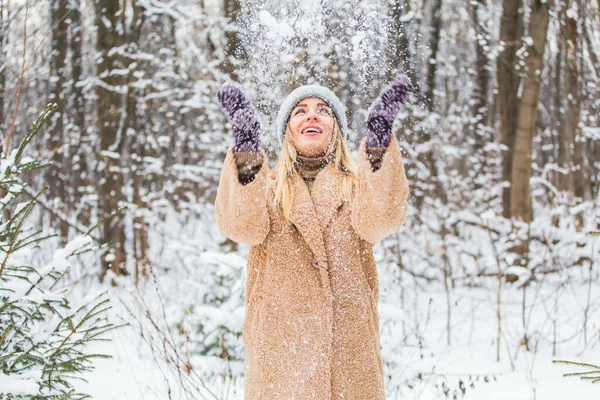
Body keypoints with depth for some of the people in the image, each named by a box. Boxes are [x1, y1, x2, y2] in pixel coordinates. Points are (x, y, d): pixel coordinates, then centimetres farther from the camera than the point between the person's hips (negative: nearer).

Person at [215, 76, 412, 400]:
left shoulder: (358, 185, 12)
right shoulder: (268, 187, 12)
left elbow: (378, 220, -12)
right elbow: (241, 226, -10)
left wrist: (379, 138, -20)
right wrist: (246, 147, -21)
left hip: (350, 347, 0)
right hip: (280, 345, 0)